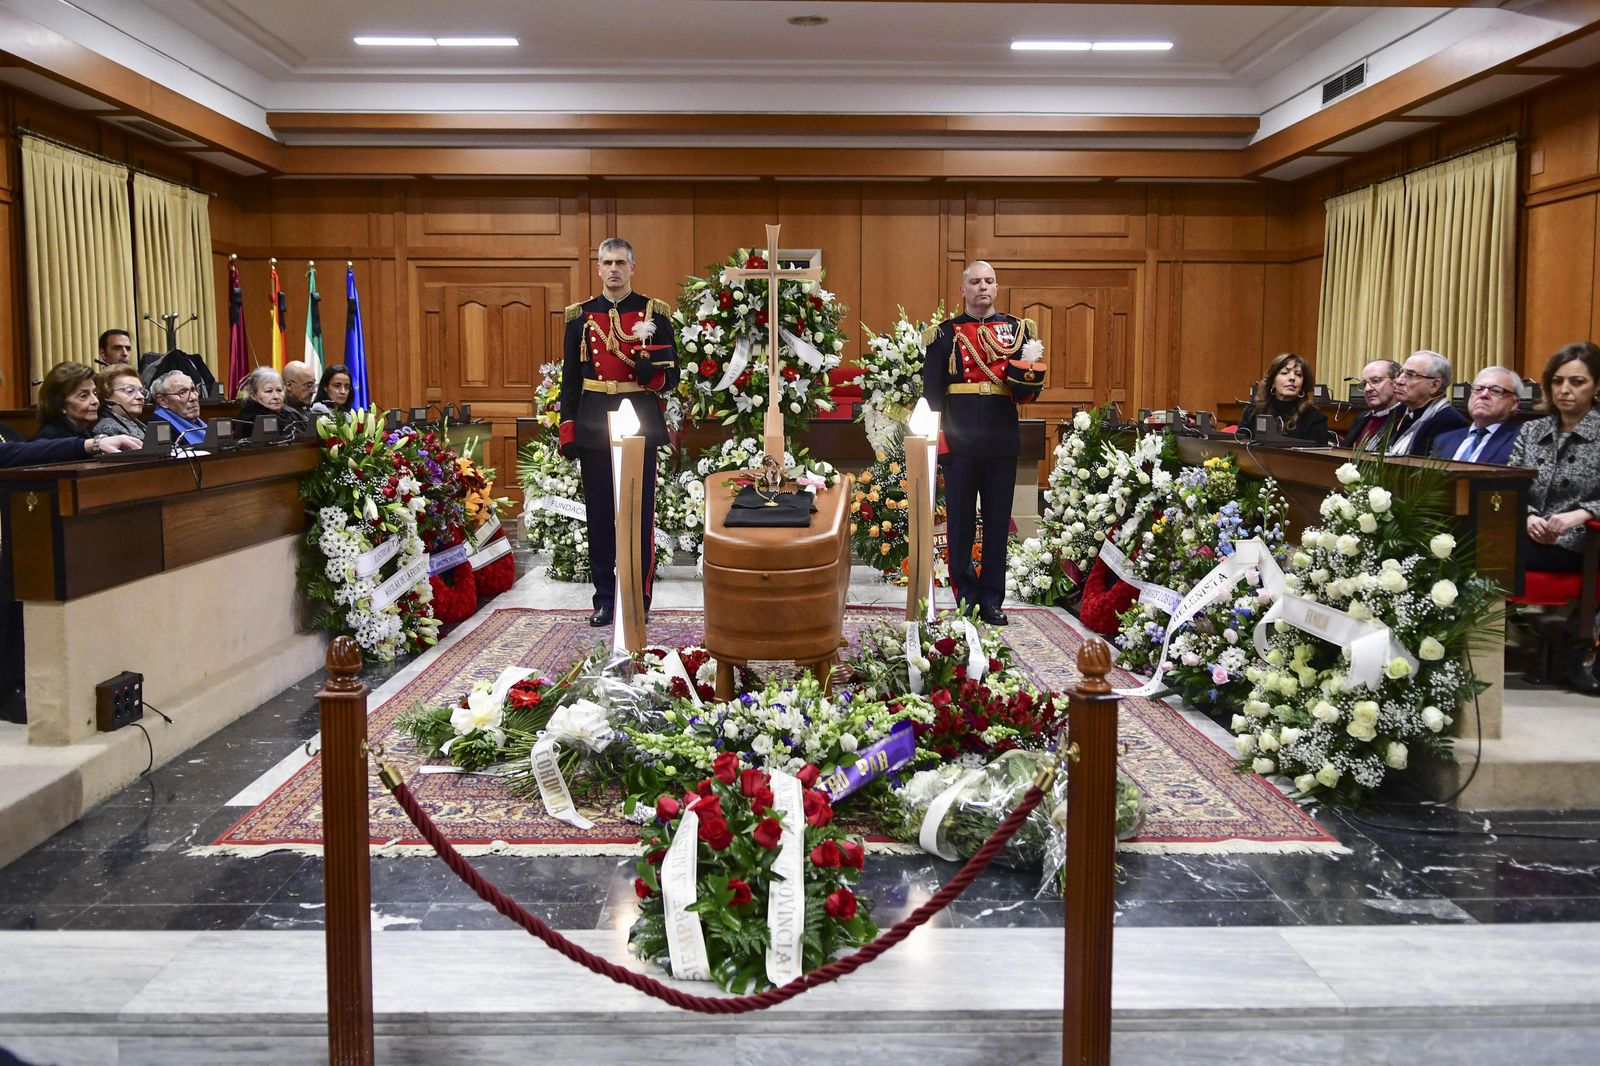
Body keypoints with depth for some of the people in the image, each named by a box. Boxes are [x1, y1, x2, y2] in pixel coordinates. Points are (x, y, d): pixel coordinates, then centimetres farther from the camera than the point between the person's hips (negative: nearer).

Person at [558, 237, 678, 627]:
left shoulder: (654, 313, 1)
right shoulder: (580, 316, 6)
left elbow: (672, 375, 1)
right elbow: (570, 377, 7)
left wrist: (651, 372, -21)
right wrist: (567, 430, 1)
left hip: (641, 423, -2)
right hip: (594, 425, 2)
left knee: (640, 511, 3)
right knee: (599, 513, 6)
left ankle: (639, 599, 12)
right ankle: (604, 598, 17)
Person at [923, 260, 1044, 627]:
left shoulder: (1017, 329, 9)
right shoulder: (945, 333, 4)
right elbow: (931, 390, 0)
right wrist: (939, 436, -10)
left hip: (1002, 441, 2)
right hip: (959, 442, -2)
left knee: (998, 522, 7)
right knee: (961, 521, 5)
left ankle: (992, 599, 15)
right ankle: (966, 594, 17)